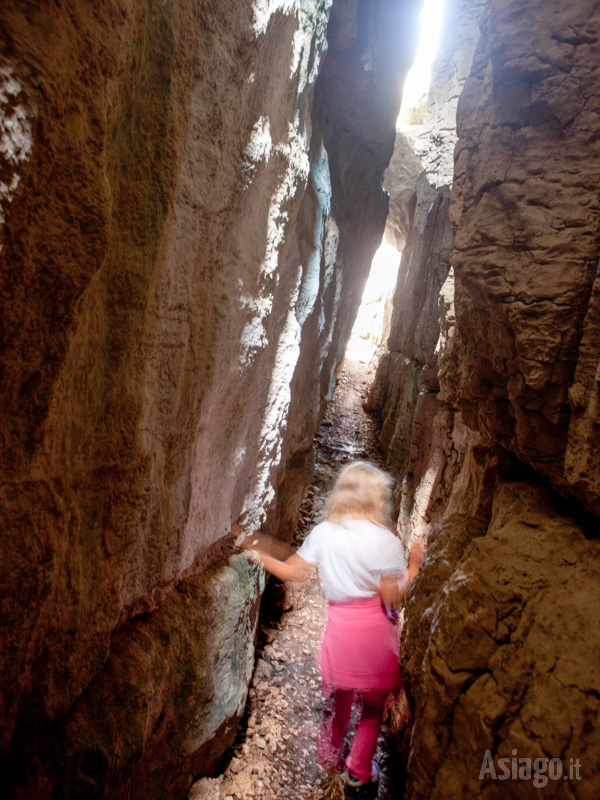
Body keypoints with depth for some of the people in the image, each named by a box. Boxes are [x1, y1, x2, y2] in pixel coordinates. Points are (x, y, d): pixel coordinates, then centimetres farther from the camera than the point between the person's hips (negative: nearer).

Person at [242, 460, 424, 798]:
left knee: (337, 702, 26)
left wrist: (256, 552, 13)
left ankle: (330, 761, 46)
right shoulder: (384, 540, -17)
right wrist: (414, 565, -2)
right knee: (374, 707, 20)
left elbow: (291, 571, 0)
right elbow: (393, 598, -15)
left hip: (338, 628, 4)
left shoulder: (323, 533, -6)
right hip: (374, 632, -4)